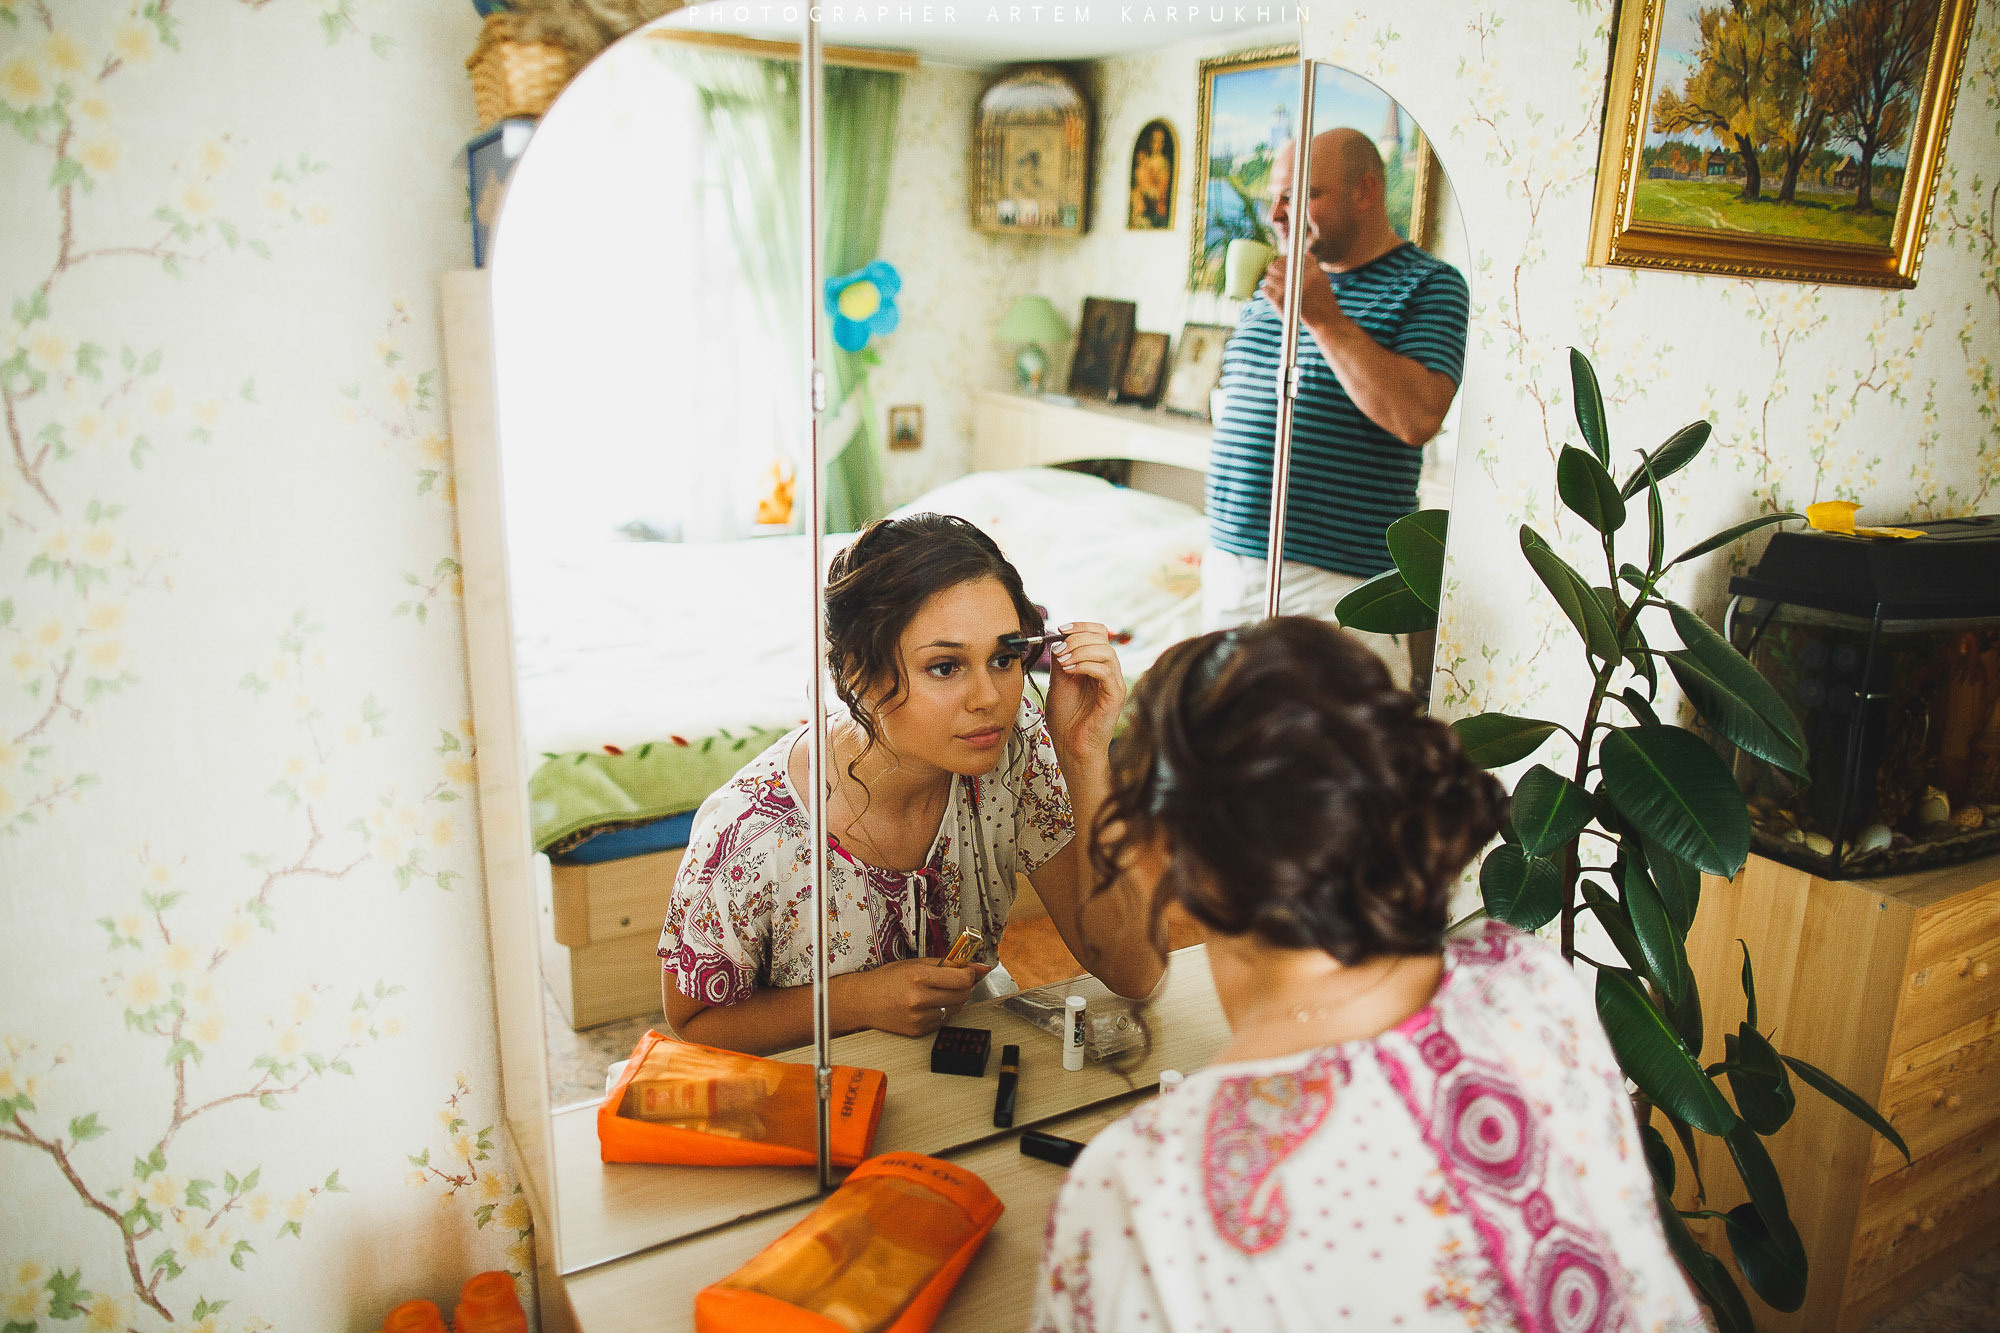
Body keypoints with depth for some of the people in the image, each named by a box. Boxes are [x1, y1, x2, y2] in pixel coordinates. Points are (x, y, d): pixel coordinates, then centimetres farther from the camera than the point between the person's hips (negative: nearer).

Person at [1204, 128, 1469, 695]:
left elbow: (1418, 417, -21)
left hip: (1338, 583, -6)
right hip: (1228, 569, 7)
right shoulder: (1272, 285, 16)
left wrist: (1325, 318, -19)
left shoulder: (1428, 286, -4)